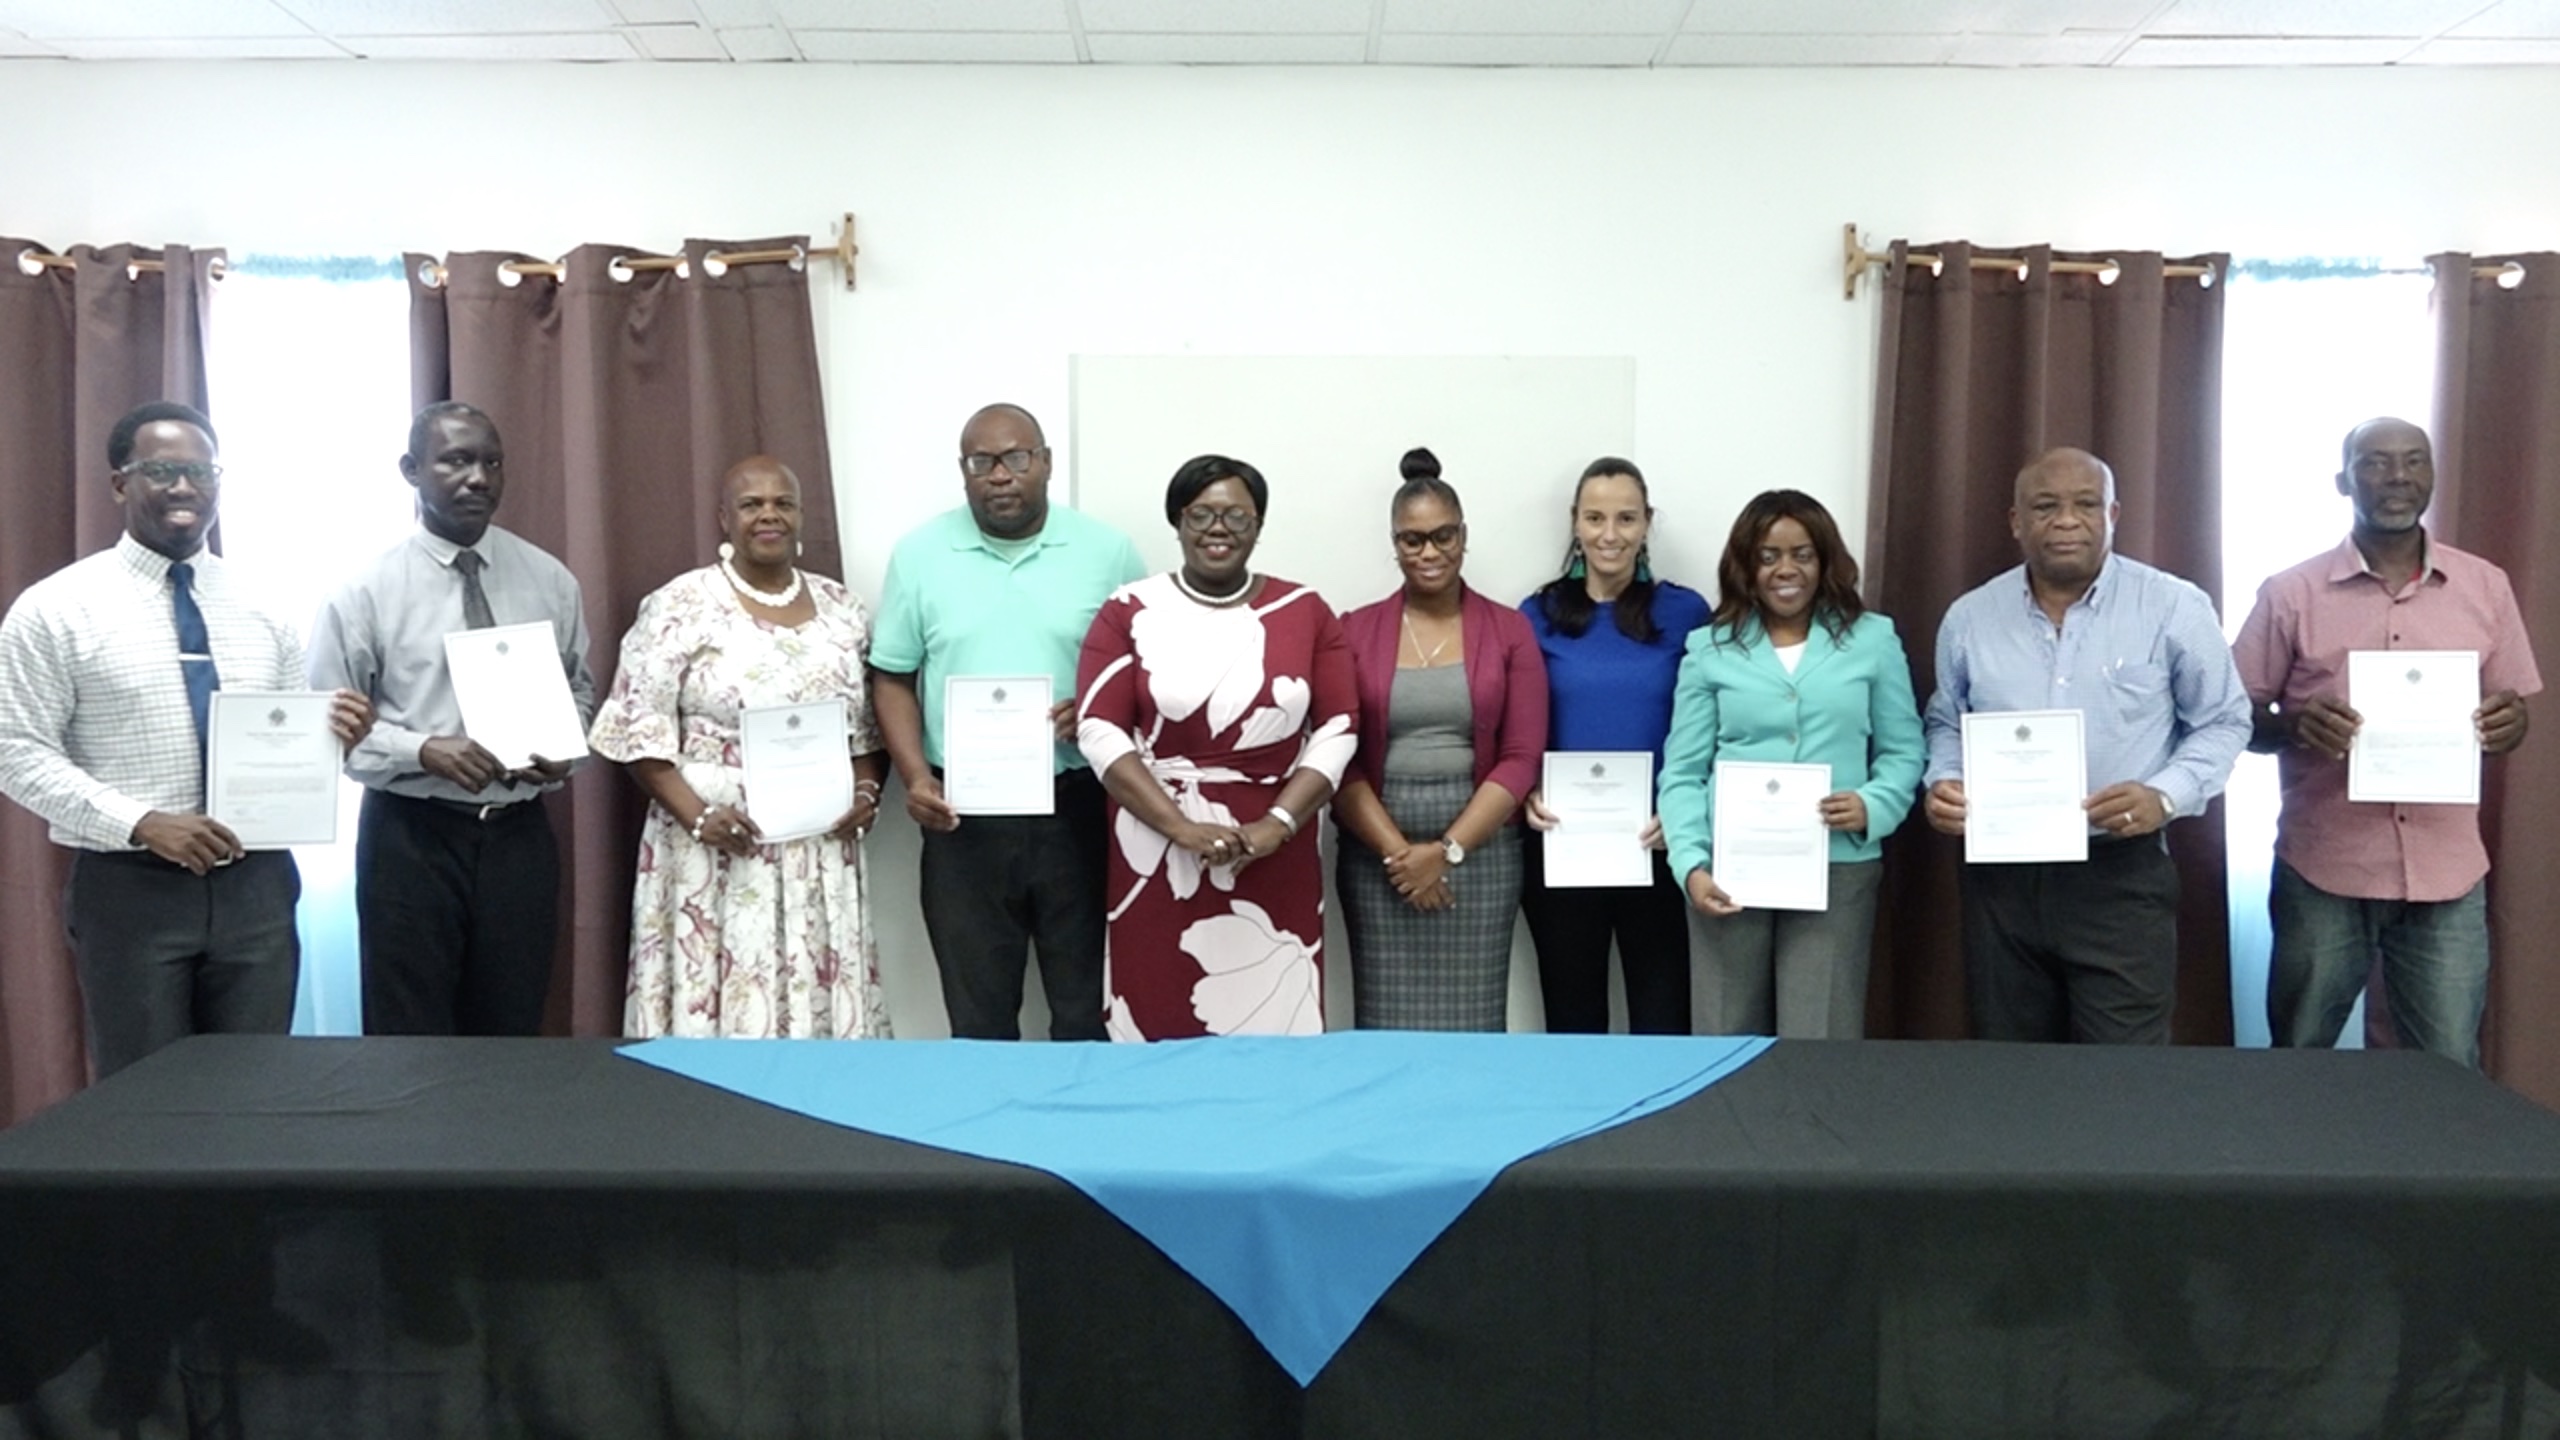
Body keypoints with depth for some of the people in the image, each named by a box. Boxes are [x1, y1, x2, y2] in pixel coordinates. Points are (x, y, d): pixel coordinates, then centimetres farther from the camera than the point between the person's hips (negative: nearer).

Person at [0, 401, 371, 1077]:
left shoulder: (262, 605, 9)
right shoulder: (56, 609, -3)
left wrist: (333, 736, -11)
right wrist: (142, 823, -20)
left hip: (256, 883, 3)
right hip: (129, 888, -3)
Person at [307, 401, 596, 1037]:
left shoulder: (549, 580, 4)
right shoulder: (366, 590, -5)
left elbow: (579, 689, 14)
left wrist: (563, 751, -7)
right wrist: (424, 750, -21)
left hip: (519, 833, 3)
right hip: (412, 836, -3)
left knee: (513, 1039, 11)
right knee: (410, 1045, 6)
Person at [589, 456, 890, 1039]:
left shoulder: (842, 609, 10)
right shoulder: (681, 605, -4)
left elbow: (870, 725, 15)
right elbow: (637, 725, -6)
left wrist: (866, 790, -3)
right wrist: (694, 814, -16)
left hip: (820, 852, 4)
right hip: (720, 849, -4)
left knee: (825, 1005, 6)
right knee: (720, 1001, -2)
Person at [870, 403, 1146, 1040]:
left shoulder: (1106, 550, 1)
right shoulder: (919, 553, 2)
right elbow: (893, 677, 6)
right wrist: (915, 777, -7)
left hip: (1078, 807, 0)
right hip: (963, 814, 1)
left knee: (1087, 1004, 9)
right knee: (978, 1014, 11)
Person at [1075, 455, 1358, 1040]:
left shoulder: (1306, 611, 6)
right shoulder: (1131, 611, 3)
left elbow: (1338, 729, 2)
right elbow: (1099, 732, -4)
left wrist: (1278, 823, -11)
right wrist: (1182, 827, -13)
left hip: (1273, 861, 1)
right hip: (1159, 856, -1)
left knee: (1273, 1035, 0)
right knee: (1161, 1031, 1)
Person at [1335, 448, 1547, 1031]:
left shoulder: (1509, 631, 5)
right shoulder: (1355, 632, 5)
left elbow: (1521, 759, -1)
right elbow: (1339, 760, 0)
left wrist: (1447, 849, -9)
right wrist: (1398, 851, -11)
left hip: (1480, 849, 0)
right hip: (1377, 854, 0)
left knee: (1471, 1024, 2)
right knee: (1386, 1024, 1)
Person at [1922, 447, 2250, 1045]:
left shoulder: (2174, 608, -4)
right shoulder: (1970, 616, 6)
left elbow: (2223, 722, 3)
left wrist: (2165, 795, -14)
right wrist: (1943, 782, -3)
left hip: (2123, 878, -3)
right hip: (2000, 877, 3)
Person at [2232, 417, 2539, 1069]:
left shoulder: (2486, 587, 6)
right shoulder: (2290, 593, -1)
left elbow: (2509, 713, 12)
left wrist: (2509, 725, -12)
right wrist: (2294, 725, -20)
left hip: (2448, 875, 2)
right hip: (2322, 873, -1)